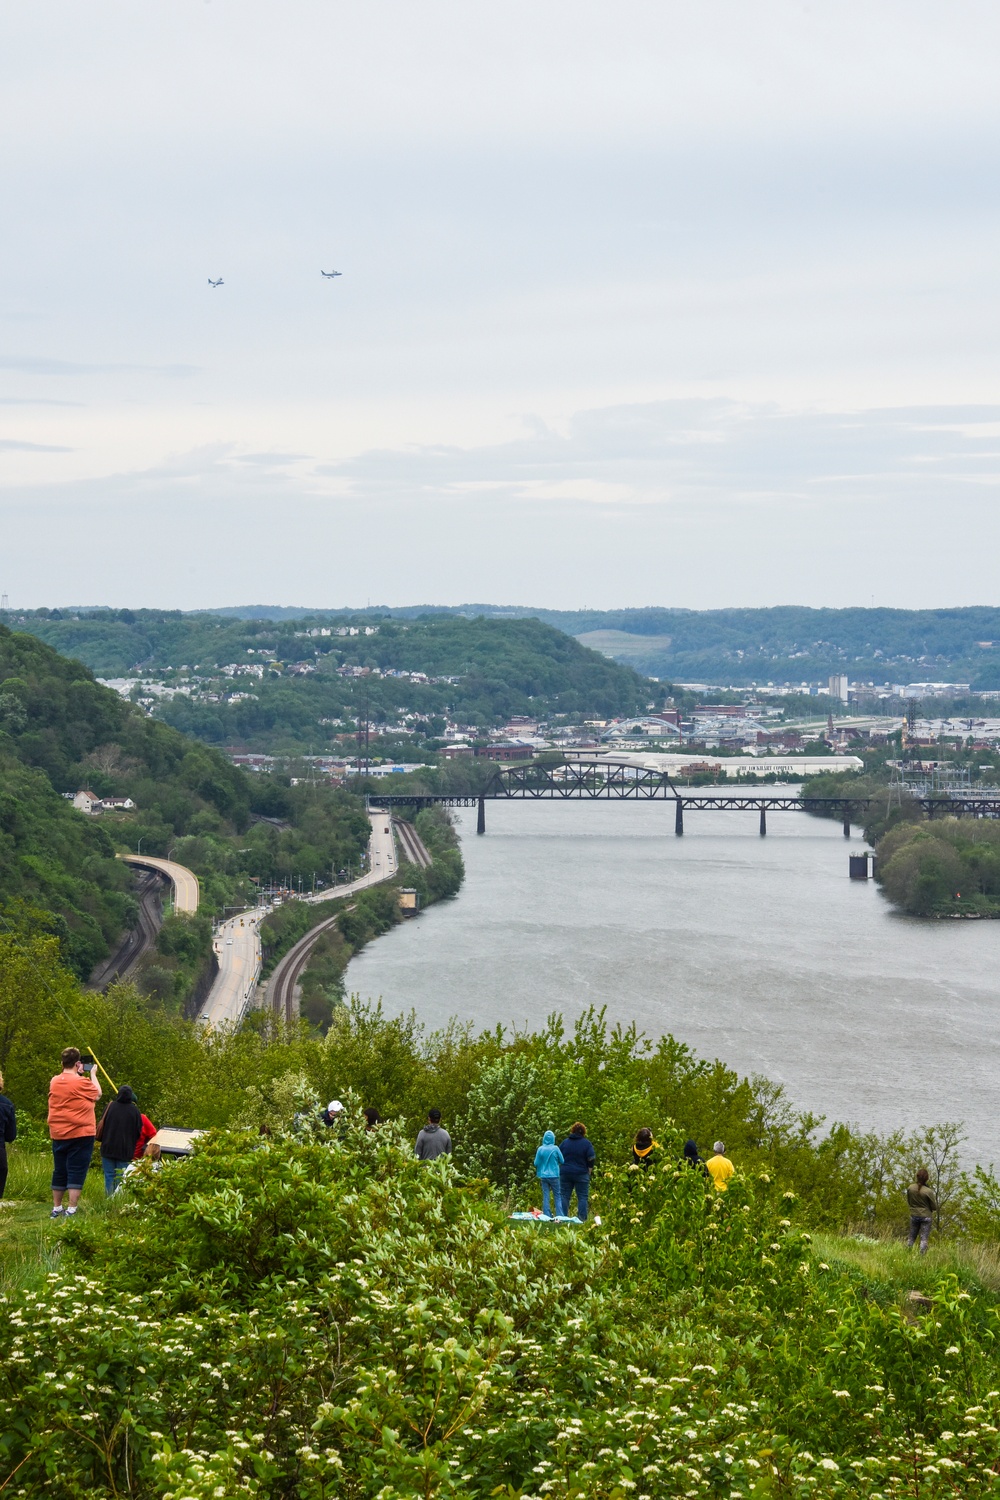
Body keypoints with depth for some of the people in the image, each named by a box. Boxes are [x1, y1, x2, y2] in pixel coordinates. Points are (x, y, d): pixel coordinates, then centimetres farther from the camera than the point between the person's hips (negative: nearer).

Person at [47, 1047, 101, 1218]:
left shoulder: (54, 1082, 5)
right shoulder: (82, 1082, -13)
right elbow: (97, 1094, 5)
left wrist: (78, 1074, 24)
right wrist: (92, 1074, 14)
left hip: (58, 1135, 6)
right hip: (80, 1134, -6)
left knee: (59, 1172, 14)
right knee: (76, 1173, -4)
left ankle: (56, 1209, 20)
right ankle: (71, 1210, -9)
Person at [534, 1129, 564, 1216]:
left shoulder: (540, 1149, -5)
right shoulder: (555, 1149, -10)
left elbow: (536, 1163, -1)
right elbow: (562, 1161, -2)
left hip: (544, 1176, 1)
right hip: (554, 1175, -1)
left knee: (545, 1197, 6)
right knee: (557, 1196, 6)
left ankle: (547, 1215, 3)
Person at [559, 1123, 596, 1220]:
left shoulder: (565, 1142, 8)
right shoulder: (587, 1143, -3)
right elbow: (591, 1160, -7)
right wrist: (589, 1172, 4)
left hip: (565, 1173, 3)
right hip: (581, 1174, -3)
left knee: (564, 1196, 7)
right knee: (582, 1197, 1)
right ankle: (582, 1218, -5)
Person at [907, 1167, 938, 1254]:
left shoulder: (910, 1188, -10)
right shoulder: (928, 1191, -20)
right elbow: (934, 1207, -11)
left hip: (914, 1215, 3)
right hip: (926, 1216, -3)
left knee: (912, 1238, 17)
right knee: (924, 1239, 4)